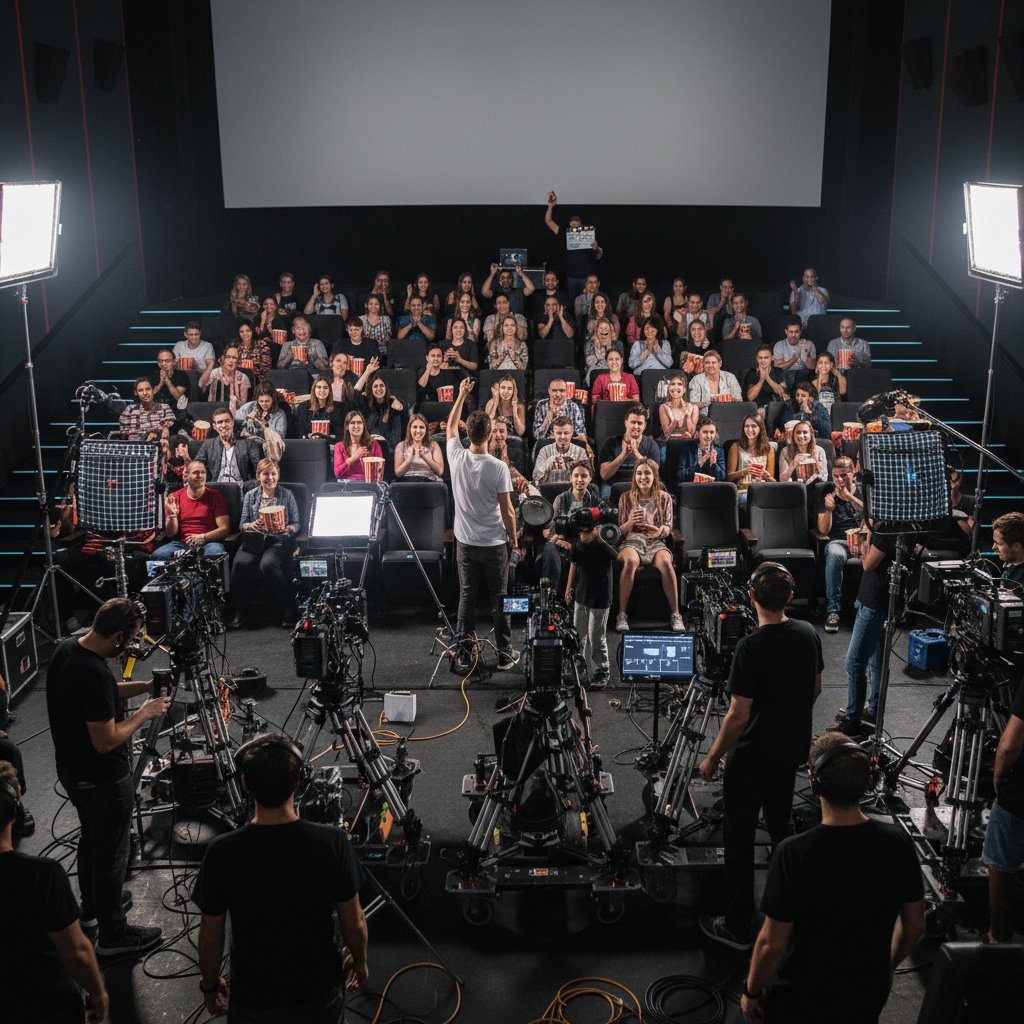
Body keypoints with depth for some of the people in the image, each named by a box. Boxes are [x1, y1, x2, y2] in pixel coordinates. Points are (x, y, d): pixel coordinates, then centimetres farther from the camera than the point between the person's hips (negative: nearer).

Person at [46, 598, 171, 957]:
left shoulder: (66, 648, -4)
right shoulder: (95, 674, -34)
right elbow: (106, 741, -28)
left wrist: (142, 686, 4)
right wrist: (145, 713, -17)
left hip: (71, 770, 9)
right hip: (102, 781, -9)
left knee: (91, 837, 29)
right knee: (111, 854, 8)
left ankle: (92, 902, 49)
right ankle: (113, 934, 23)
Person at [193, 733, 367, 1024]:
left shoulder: (223, 853, -23)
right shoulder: (332, 843, -23)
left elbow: (210, 938, -10)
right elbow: (354, 924, -10)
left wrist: (209, 984, 9)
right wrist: (360, 961, 10)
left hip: (254, 1000, 0)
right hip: (321, 992, 0)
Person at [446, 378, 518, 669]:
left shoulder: (457, 458, -8)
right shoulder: (498, 467, -18)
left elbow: (450, 426, 12)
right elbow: (507, 510, -12)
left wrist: (462, 394, 19)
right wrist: (513, 539, 2)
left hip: (466, 543, 3)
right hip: (494, 544, -3)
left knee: (467, 597, 12)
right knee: (498, 599, 5)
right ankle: (505, 655, 12)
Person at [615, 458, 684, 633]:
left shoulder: (664, 497, 11)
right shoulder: (626, 498, 10)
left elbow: (668, 529, 8)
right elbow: (620, 531, 9)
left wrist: (660, 531, -18)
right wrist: (630, 522, -14)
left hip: (656, 542, 1)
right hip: (632, 540, -1)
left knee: (665, 562, -36)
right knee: (630, 561, -38)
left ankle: (675, 614, -28)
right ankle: (622, 615, -33)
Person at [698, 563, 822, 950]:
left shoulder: (751, 647, -26)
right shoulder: (808, 634, -5)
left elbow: (738, 715, -23)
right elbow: (815, 689, 9)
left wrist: (712, 757, -11)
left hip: (752, 758, -7)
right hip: (793, 749, 7)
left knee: (739, 838, 6)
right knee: (780, 824, 25)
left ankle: (738, 927, 15)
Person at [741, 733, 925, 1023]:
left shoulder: (794, 854, -27)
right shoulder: (897, 842, -14)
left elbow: (772, 943, -19)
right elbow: (914, 925, 1)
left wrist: (751, 992, -1)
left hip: (801, 999, -4)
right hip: (869, 996, 4)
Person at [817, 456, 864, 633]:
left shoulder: (863, 489, 14)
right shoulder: (827, 493, 13)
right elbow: (823, 530, 5)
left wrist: (850, 497, -12)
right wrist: (829, 509, -13)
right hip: (839, 540, 0)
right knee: (834, 554, -38)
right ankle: (833, 610, -35)